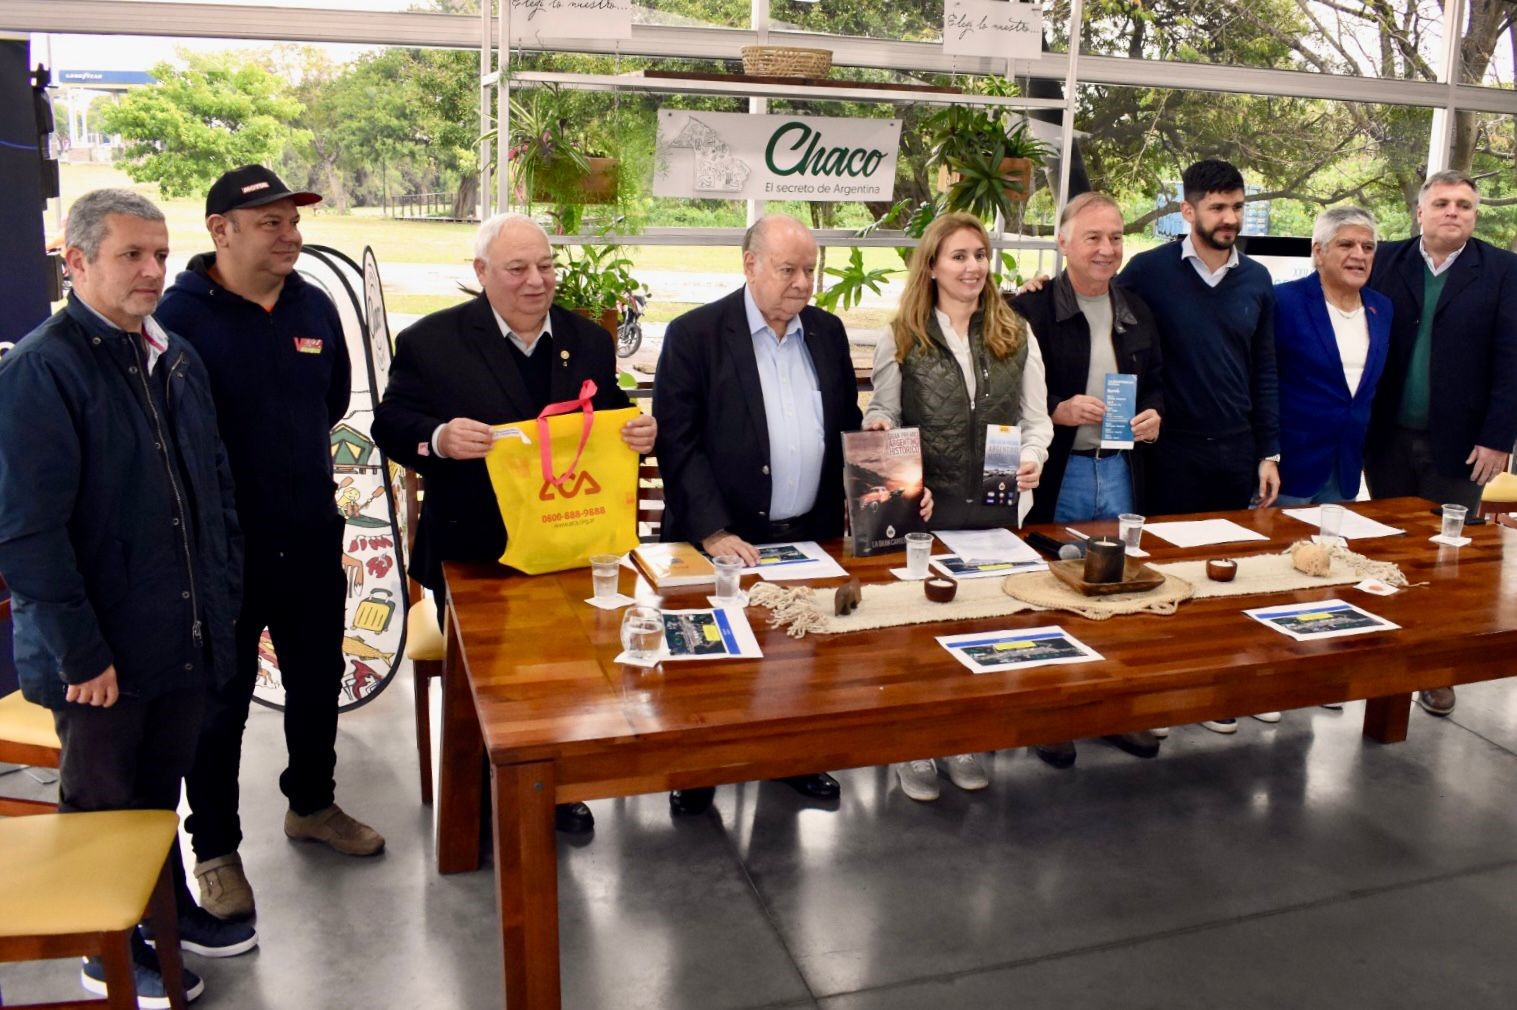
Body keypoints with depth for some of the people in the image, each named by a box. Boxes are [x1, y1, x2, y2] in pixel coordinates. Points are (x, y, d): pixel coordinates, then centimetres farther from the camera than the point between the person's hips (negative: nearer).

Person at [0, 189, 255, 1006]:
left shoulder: (176, 358, 6)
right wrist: (80, 653, -18)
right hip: (100, 649, -6)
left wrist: (220, 599, 10)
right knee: (102, 801, 14)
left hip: (184, 634, 6)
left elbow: (214, 486, 14)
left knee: (162, 784, 23)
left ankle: (169, 907, 43)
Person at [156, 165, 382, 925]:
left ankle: (311, 804, 40)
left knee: (317, 681, 18)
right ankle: (214, 847, 26)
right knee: (221, 702, 9)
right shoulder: (179, 315, -15)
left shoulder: (316, 308, 3)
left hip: (311, 537, 6)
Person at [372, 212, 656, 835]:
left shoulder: (589, 341, 4)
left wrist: (639, 434, -14)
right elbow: (390, 427, -7)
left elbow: (613, 424, 9)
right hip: (475, 555, -3)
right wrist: (439, 438, -29)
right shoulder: (430, 342, -7)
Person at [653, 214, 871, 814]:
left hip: (810, 536, 5)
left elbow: (844, 424, 18)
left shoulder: (827, 331, 9)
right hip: (726, 540, -4)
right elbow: (677, 442, -13)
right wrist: (713, 532, -19)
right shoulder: (694, 334, -8)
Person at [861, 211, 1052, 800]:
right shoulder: (902, 341, 0)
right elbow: (883, 417, 4)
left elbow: (1036, 420, 6)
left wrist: (1033, 457, -13)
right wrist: (878, 426, -18)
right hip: (924, 509, -2)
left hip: (996, 509, 2)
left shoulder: (1017, 335, 5)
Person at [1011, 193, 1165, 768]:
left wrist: (1154, 415, 0)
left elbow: (1157, 383, 20)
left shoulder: (1137, 313, 10)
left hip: (1121, 471, 6)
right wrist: (1058, 411, -21)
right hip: (1056, 475, -5)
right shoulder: (1031, 310, -8)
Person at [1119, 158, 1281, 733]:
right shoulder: (1149, 271, -6)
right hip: (1175, 449, -3)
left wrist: (1269, 453, 7)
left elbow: (1264, 374, 10)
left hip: (1238, 449, 4)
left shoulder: (1256, 281, 6)